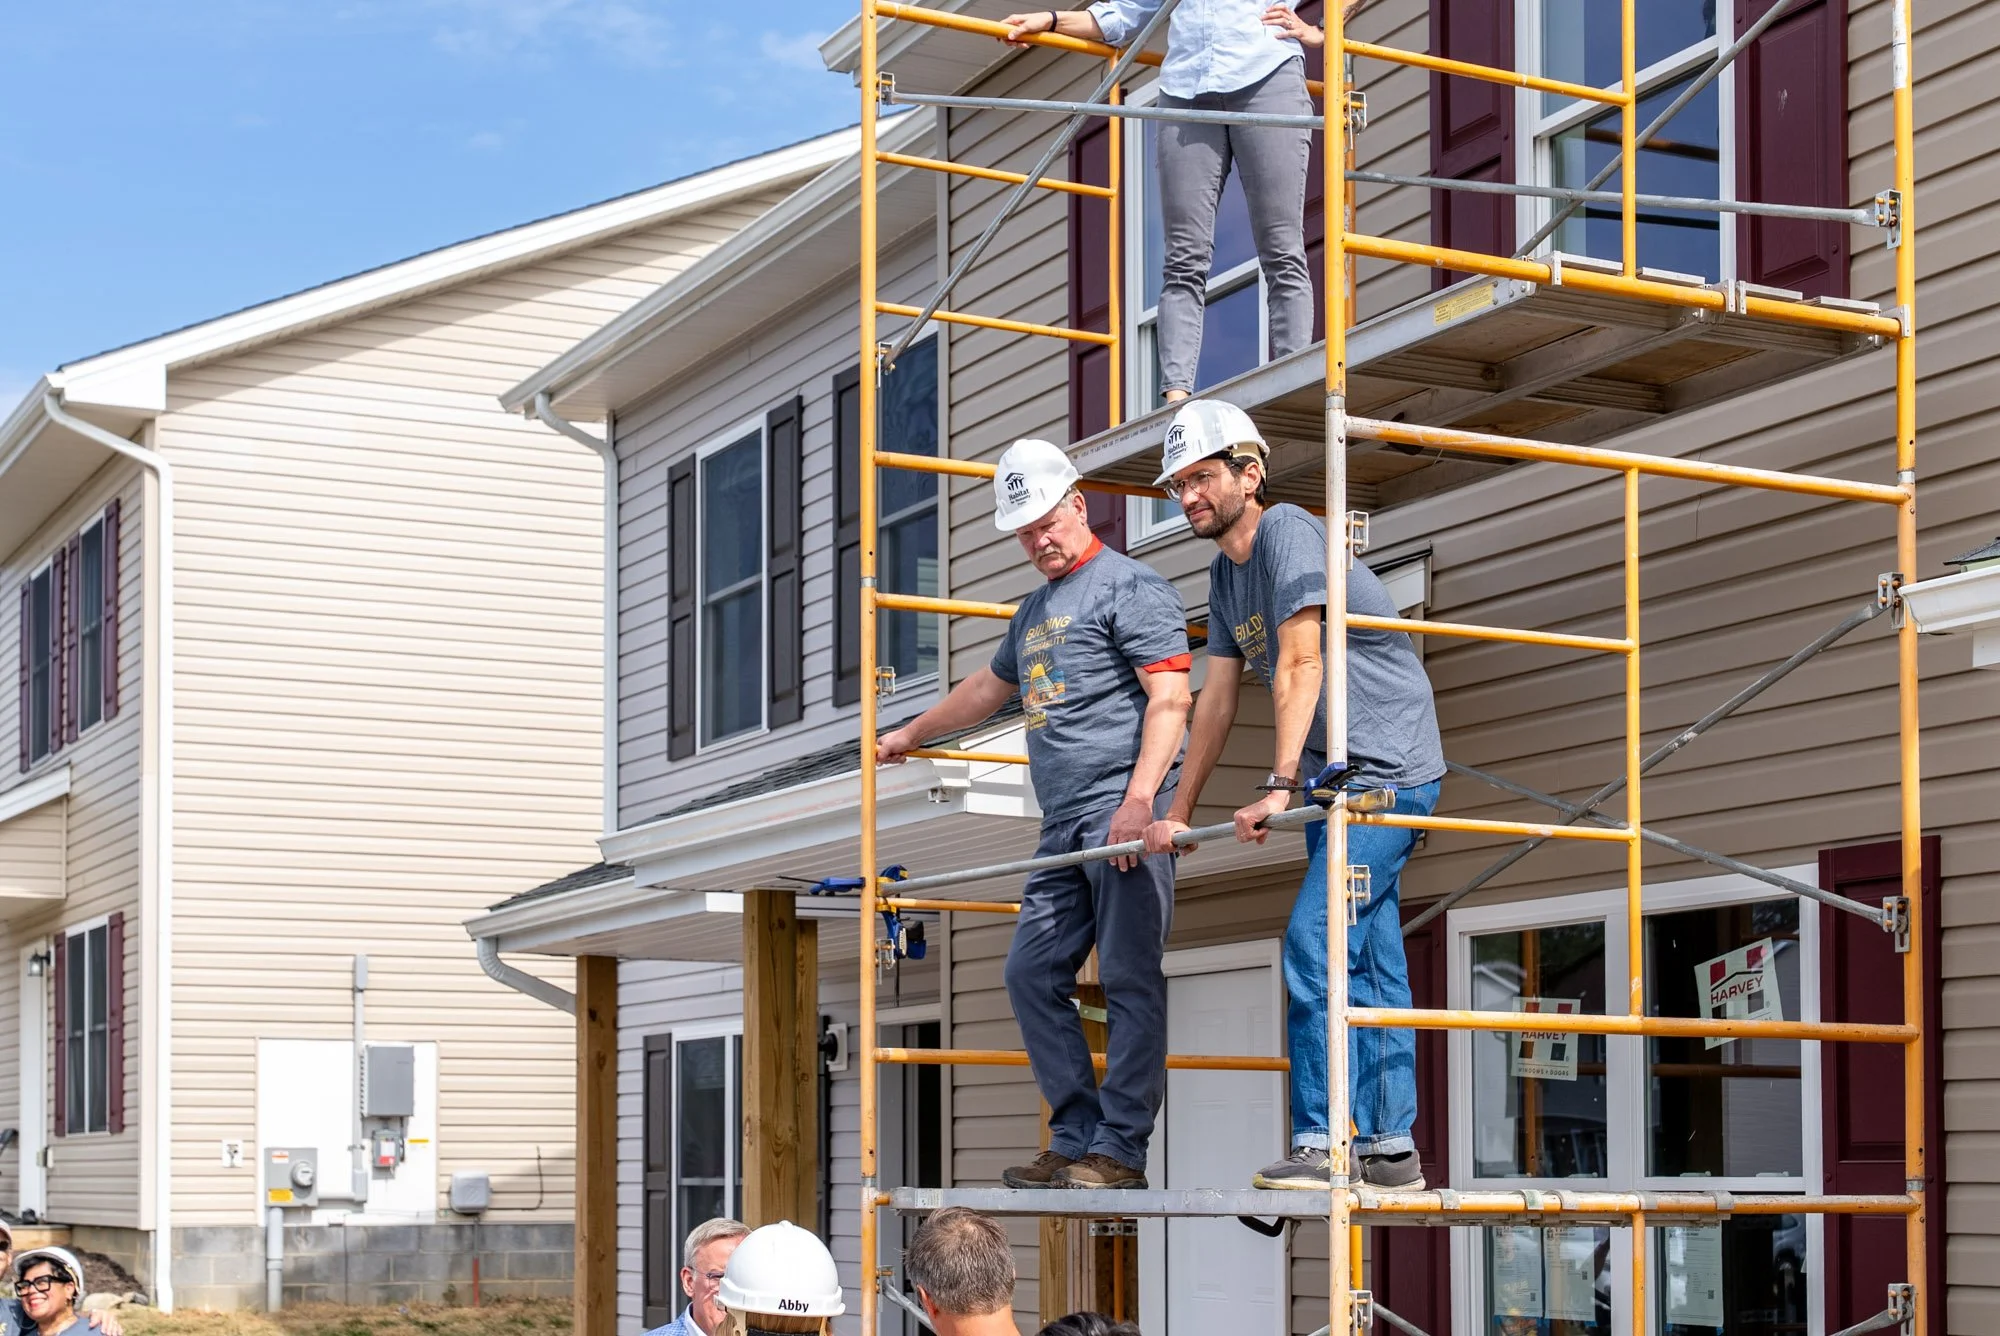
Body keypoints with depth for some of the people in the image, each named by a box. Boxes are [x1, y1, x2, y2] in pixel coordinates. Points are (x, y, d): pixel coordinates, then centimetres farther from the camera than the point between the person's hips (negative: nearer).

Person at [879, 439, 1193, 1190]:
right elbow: (989, 688, 43)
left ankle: (1120, 1151, -8)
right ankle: (1077, 1139, 10)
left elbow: (1170, 699, -12)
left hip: (1124, 810, -9)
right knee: (1032, 974, 5)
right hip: (1063, 827, 9)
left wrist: (1139, 799, -22)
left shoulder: (1128, 587, -2)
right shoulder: (1034, 612, 25)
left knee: (1131, 981, -8)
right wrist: (908, 736, 54)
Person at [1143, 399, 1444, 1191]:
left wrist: (1279, 787, -28)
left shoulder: (1288, 533, -13)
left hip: (1387, 768, -9)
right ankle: (1389, 1149, 12)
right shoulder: (1224, 574, 14)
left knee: (1317, 941, -16)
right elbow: (1217, 697, 17)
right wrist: (1179, 814, 16)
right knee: (1367, 958, 8)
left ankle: (1322, 1144, -15)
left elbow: (1299, 667, -22)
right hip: (1332, 776, 9)